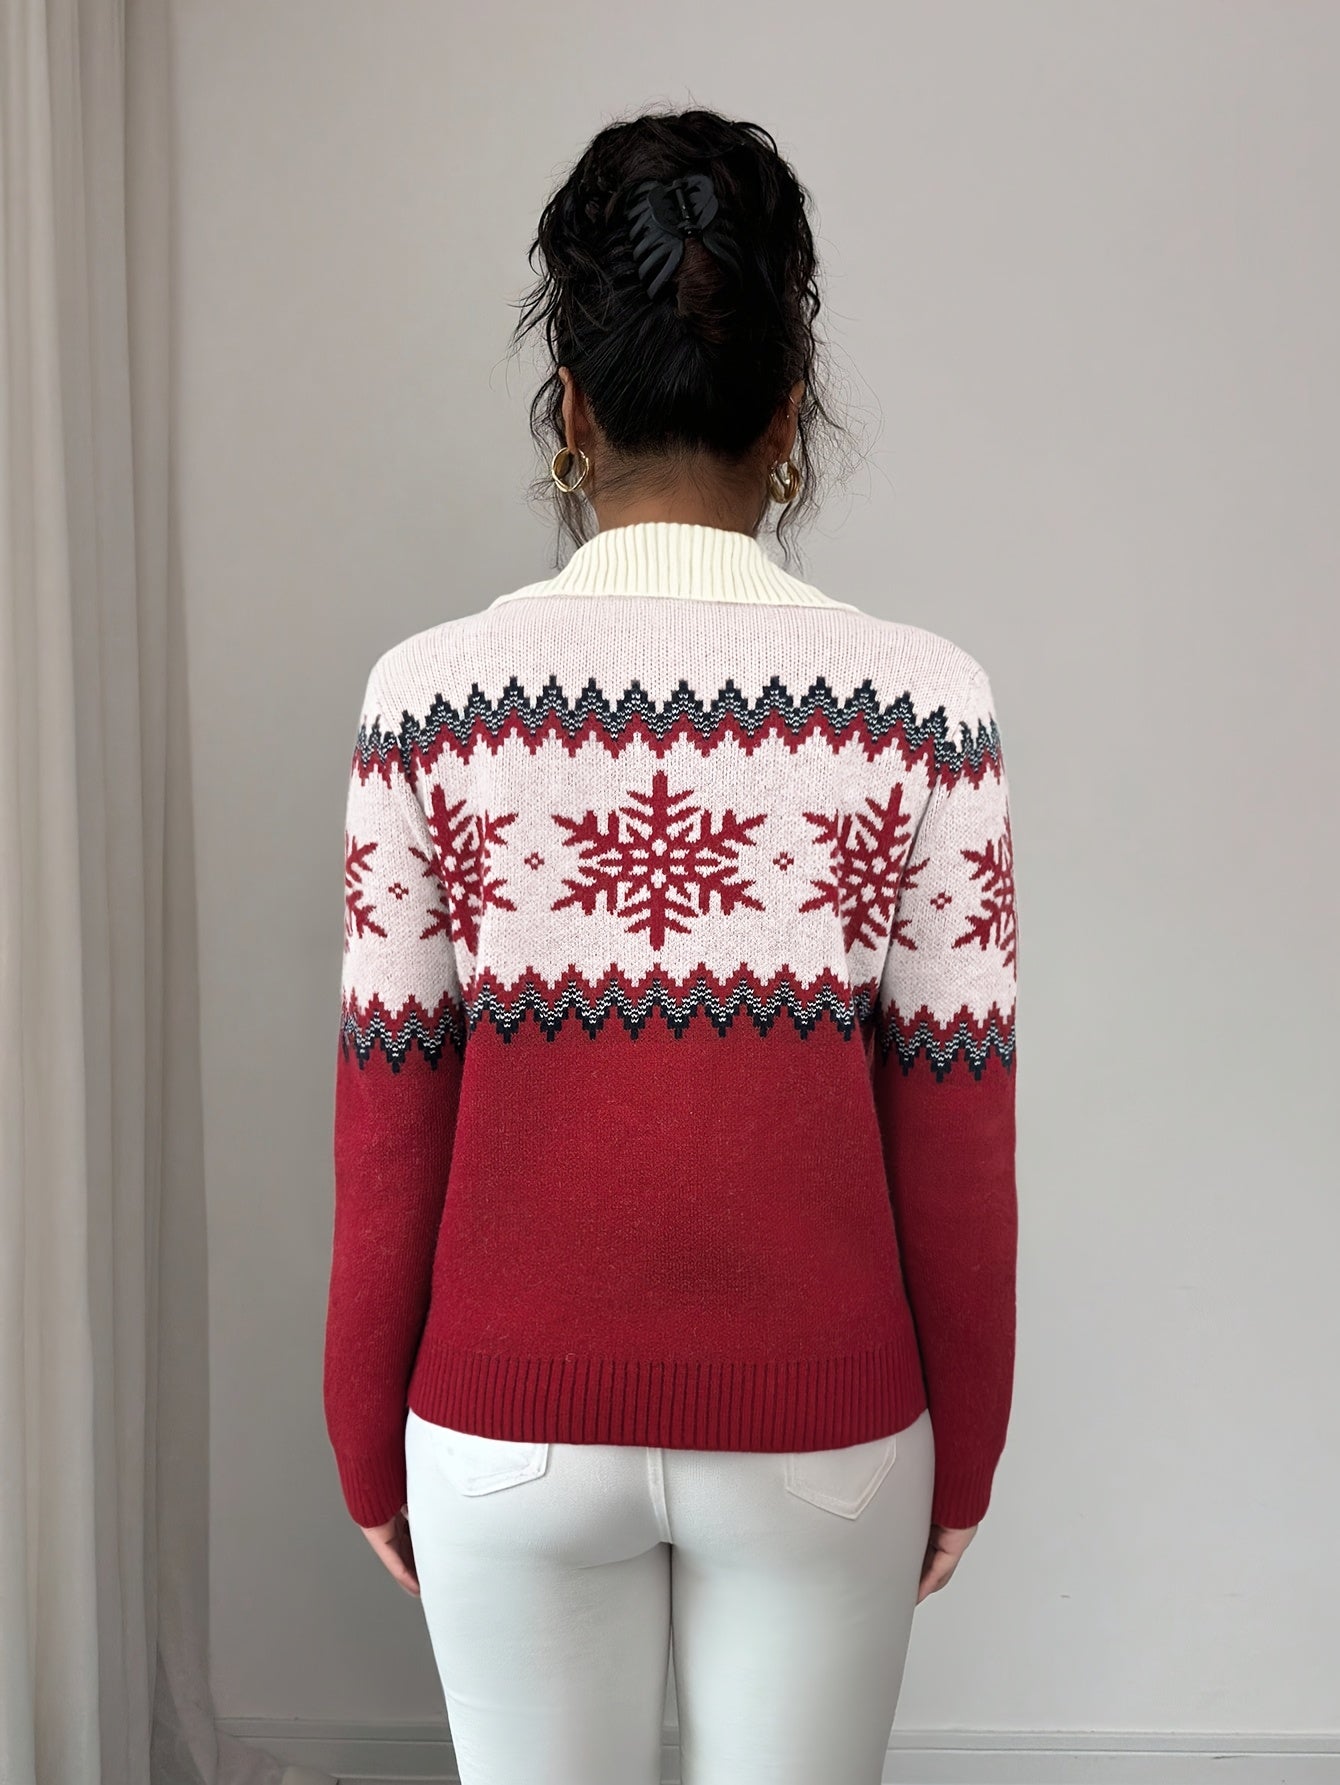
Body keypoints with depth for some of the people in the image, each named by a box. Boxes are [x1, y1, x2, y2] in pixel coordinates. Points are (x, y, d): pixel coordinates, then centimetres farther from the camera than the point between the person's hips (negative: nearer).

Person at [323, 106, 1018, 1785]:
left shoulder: (431, 693, -11)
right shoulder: (920, 701, -11)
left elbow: (389, 1135, -7)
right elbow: (956, 1144, -7)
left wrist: (370, 1448, 7)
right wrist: (961, 1454, 7)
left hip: (511, 1427, 1)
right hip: (819, 1429, 0)